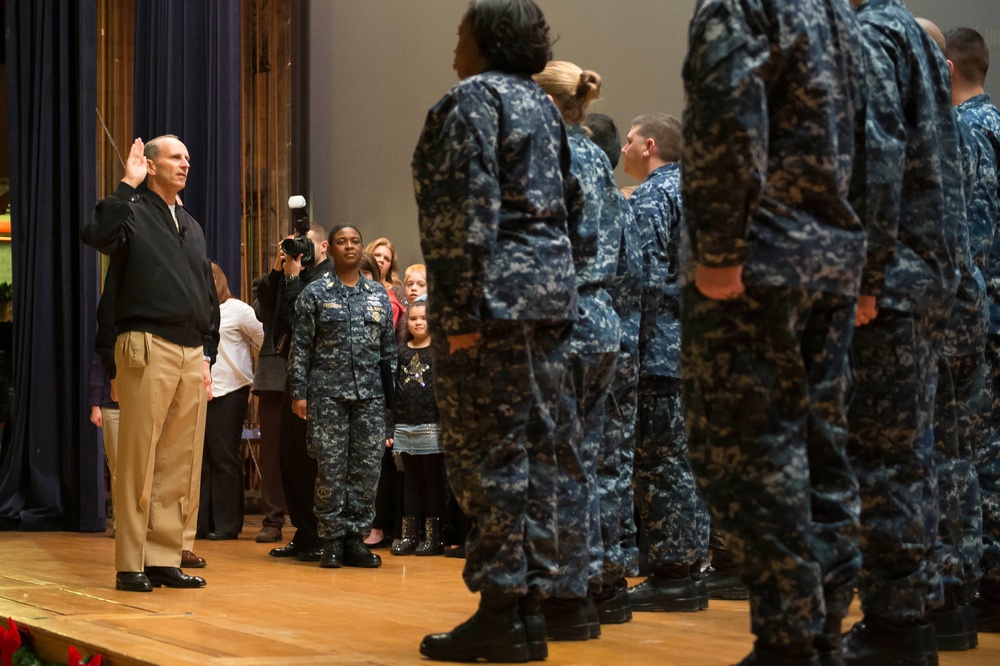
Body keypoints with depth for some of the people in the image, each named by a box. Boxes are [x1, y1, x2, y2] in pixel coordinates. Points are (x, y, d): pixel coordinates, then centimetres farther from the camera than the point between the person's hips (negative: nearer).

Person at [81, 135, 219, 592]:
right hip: (148, 348, -7)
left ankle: (165, 559, 11)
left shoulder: (192, 227, 23)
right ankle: (131, 564, -2)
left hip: (192, 355, 7)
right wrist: (128, 185, -18)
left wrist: (208, 355, 17)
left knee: (181, 465, 6)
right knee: (139, 459, -5)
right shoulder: (134, 212, 1)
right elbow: (97, 235, -23)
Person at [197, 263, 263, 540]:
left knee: (225, 460, -1)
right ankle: (200, 522, 11)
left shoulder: (237, 310, -2)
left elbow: (266, 341, -4)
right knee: (201, 459, 7)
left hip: (228, 394, -5)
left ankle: (226, 525, 4)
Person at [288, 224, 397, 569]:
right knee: (331, 469, -3)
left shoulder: (379, 294, 13)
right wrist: (299, 392, -5)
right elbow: (301, 346, 1)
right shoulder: (315, 293, 4)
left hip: (370, 394, 3)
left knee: (367, 468, 0)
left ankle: (356, 538, 8)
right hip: (328, 393, -3)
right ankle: (333, 539, 4)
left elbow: (389, 348, 15)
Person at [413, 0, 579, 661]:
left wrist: (463, 310, -18)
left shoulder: (472, 99, -6)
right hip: (553, 289, 9)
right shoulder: (542, 104, 20)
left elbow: (470, 209, -16)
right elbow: (572, 203, 20)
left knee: (487, 455, -6)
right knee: (535, 450, 8)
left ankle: (501, 612, -6)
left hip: (495, 292, -9)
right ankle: (531, 606, 11)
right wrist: (551, 279, 20)